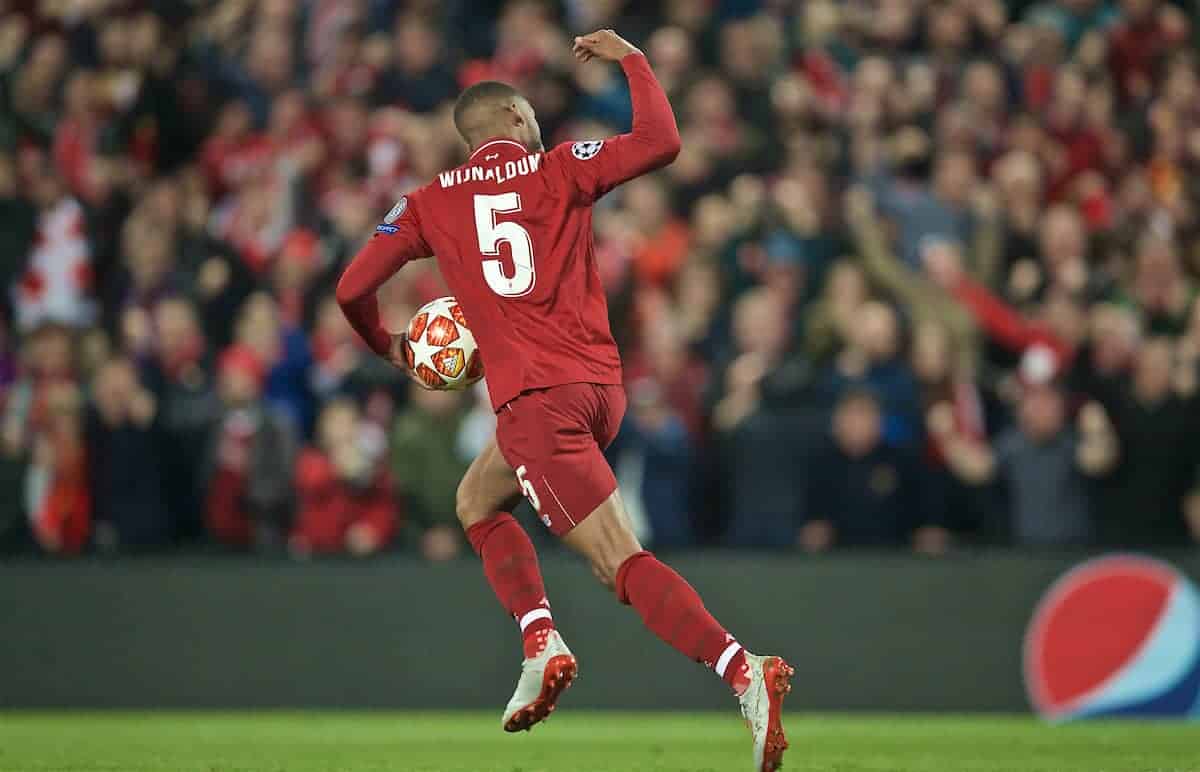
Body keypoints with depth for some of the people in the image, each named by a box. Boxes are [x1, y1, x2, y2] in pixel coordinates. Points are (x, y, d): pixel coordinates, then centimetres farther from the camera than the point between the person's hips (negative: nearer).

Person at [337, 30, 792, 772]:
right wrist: (631, 59, 14)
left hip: (535, 398, -4)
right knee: (478, 500, 28)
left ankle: (745, 672, -31)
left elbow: (353, 290, 7)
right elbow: (661, 142, -2)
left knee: (623, 561, -12)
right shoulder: (560, 169, 8)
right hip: (601, 384, 4)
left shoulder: (429, 203, 9)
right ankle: (542, 645, 11)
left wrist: (388, 346, 28)